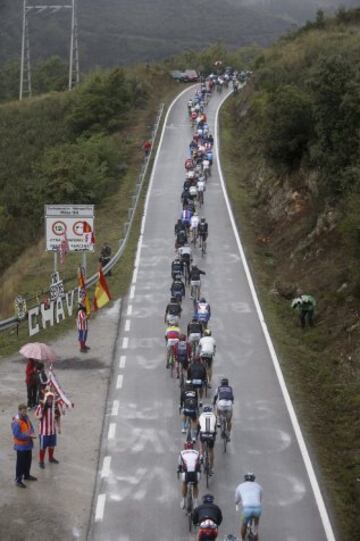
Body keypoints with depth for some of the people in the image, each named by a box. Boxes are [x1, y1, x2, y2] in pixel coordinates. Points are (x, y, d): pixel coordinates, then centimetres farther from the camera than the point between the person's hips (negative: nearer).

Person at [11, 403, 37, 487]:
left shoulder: (26, 417, 2)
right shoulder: (16, 422, -24)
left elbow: (30, 426, 12)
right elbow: (17, 435, -26)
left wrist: (32, 433, -10)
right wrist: (29, 436, -24)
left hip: (28, 444, 8)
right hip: (21, 446, -8)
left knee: (28, 460, 21)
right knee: (20, 463, -1)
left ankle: (27, 475, 40)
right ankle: (18, 480, 9)